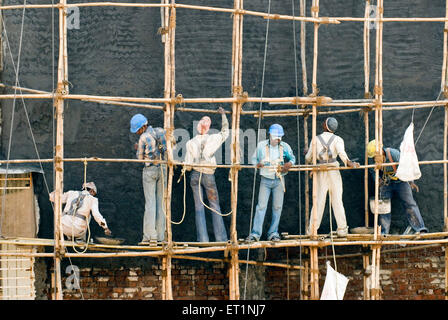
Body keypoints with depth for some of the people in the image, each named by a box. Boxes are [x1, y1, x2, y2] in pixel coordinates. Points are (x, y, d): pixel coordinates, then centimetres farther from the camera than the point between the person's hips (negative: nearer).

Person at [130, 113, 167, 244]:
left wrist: (138, 149, 17)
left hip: (150, 170, -5)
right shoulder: (161, 131, 6)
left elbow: (140, 157, 0)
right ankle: (160, 236, 6)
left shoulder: (143, 138, -11)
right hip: (163, 169, 5)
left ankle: (150, 235, -10)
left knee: (150, 203, -5)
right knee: (160, 202, 7)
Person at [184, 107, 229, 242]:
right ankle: (221, 238, 4)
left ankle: (202, 239, -3)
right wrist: (223, 115, 22)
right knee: (215, 207, 6)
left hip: (195, 175, 1)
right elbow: (225, 131, 15)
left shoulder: (191, 143, -1)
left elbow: (188, 165, -2)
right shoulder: (213, 139, -5)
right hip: (208, 175, -1)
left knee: (199, 207, 2)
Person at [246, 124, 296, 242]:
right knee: (261, 206, -7)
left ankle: (273, 233, 11)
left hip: (279, 180, 1)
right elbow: (254, 159, 9)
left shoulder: (285, 146, 4)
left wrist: (289, 163, -8)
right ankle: (255, 233, -5)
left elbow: (292, 158, 15)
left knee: (277, 207, 3)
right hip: (265, 180, -1)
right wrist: (257, 164, -13)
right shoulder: (261, 145, 2)